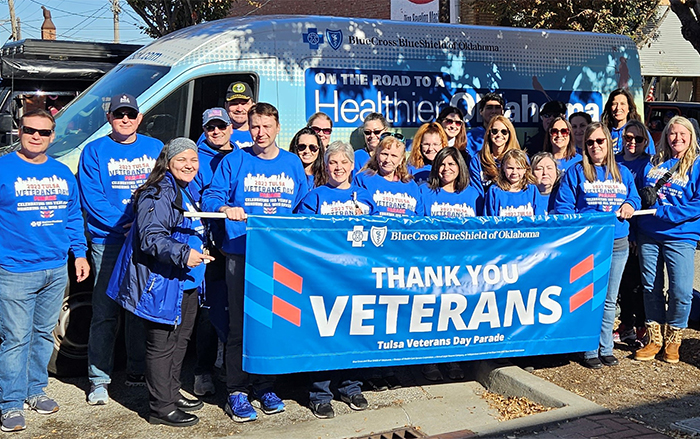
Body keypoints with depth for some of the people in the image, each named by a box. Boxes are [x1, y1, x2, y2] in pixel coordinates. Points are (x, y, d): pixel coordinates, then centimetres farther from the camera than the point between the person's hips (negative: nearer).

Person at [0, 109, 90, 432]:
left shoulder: (63, 173, 11)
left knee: (44, 334, 15)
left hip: (57, 270, 5)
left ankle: (35, 390, 29)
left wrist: (79, 253, 12)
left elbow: (74, 217, 18)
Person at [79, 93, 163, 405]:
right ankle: (99, 379, 6)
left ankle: (138, 372, 22)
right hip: (108, 242, -3)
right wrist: (124, 224, -15)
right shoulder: (94, 151, 3)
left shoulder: (155, 148, 12)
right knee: (105, 312, -2)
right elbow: (91, 197, -5)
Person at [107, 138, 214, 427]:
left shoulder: (189, 192, 15)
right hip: (162, 283, -10)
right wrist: (183, 254, -34)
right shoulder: (158, 194, -16)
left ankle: (171, 393, 33)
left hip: (187, 283, 10)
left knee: (180, 340, 19)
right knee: (162, 345, -2)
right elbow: (150, 238, -26)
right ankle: (161, 407, 7)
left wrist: (203, 250, 28)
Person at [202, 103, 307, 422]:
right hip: (241, 254, -3)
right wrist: (225, 208, -22)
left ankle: (265, 387, 19)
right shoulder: (234, 162, 5)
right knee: (241, 324, -3)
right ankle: (236, 391, 6)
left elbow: (304, 206, 16)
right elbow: (211, 197, 0)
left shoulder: (293, 163, 14)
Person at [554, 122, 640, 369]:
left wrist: (630, 205, -3)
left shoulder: (623, 173, 14)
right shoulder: (575, 172, 2)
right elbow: (563, 206, -3)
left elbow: (635, 198, 20)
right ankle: (590, 351, 6)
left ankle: (606, 349, 21)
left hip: (617, 244, 4)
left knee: (609, 300, 11)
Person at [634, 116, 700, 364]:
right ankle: (655, 340, 19)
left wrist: (664, 212, -15)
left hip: (680, 236, -4)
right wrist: (635, 231, 9)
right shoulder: (653, 164, 13)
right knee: (651, 288, 7)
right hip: (648, 235, 4)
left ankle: (673, 340, 11)